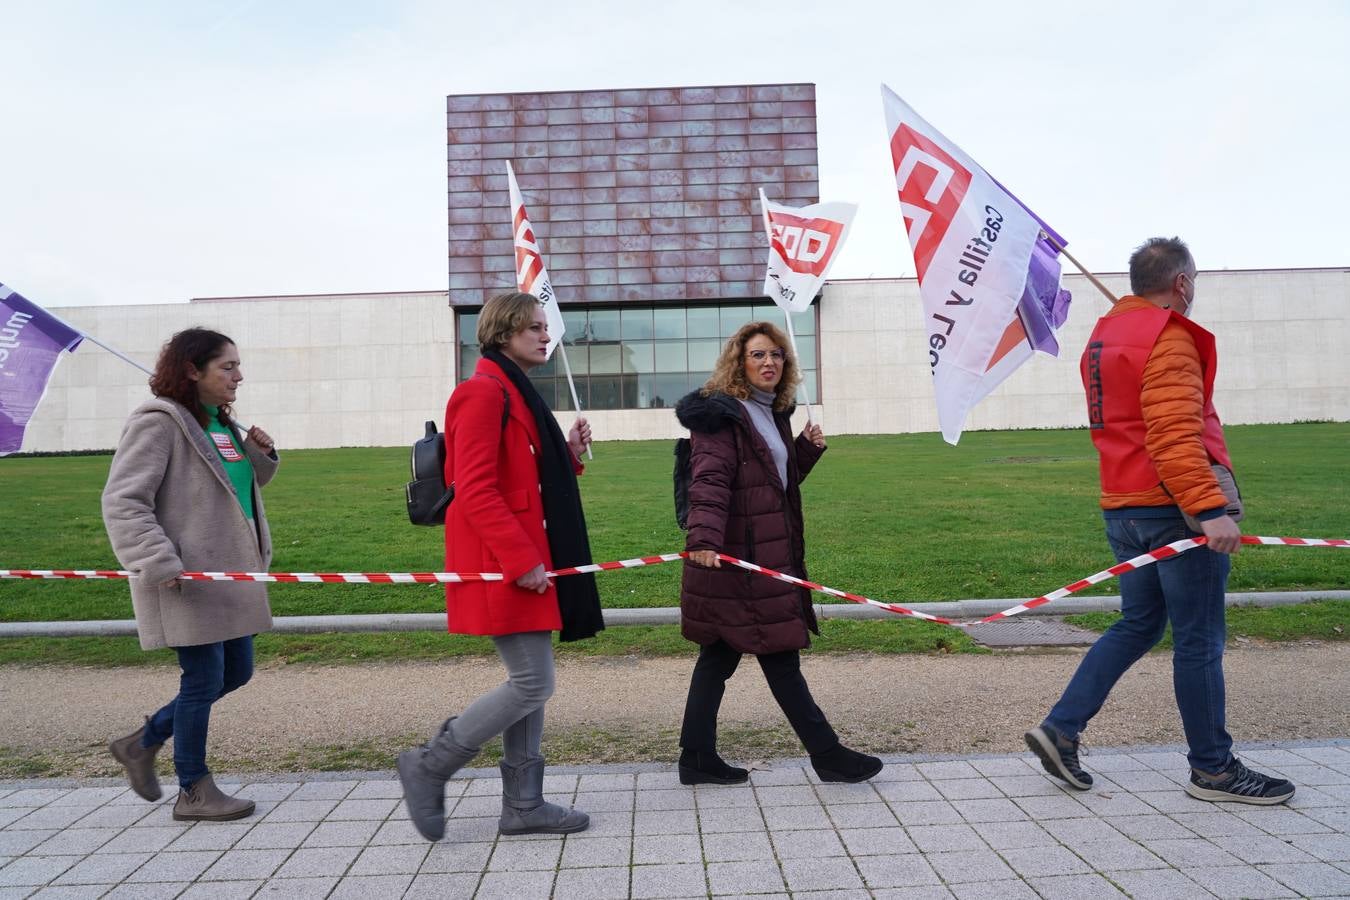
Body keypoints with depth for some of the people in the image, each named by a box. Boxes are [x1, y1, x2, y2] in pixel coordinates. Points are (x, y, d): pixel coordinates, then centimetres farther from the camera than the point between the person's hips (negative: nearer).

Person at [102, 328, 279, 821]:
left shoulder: (222, 423, 13)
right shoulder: (159, 423, -13)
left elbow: (243, 484, 24)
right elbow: (122, 502, -17)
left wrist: (262, 455, 4)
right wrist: (160, 563, -25)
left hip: (231, 575, 9)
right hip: (187, 579, -9)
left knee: (236, 673, 15)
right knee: (204, 680, 0)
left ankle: (143, 743, 33)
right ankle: (194, 791, 17)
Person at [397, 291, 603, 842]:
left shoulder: (517, 394, 19)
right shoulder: (483, 392, -13)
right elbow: (475, 489, -19)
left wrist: (570, 454, 5)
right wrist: (521, 559, -22)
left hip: (527, 559, 10)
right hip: (501, 565, -10)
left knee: (530, 682, 12)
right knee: (533, 684, -6)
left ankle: (523, 806, 22)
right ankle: (429, 766, 10)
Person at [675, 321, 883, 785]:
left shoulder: (772, 413, 17)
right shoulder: (721, 413, -11)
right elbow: (710, 481, -24)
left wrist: (808, 449, 9)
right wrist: (703, 538, -37)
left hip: (768, 554, 9)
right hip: (736, 557, -9)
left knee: (719, 656, 13)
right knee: (780, 656, 0)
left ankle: (698, 759, 21)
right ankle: (827, 754, 11)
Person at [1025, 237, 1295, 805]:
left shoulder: (1104, 337, 16)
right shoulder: (1168, 338, -14)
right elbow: (1174, 435, -24)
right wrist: (1209, 508, -27)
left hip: (1124, 507, 9)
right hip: (1174, 507, -9)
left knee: (1138, 625, 16)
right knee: (1199, 640, 2)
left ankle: (1061, 728, 11)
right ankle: (1213, 769, 15)